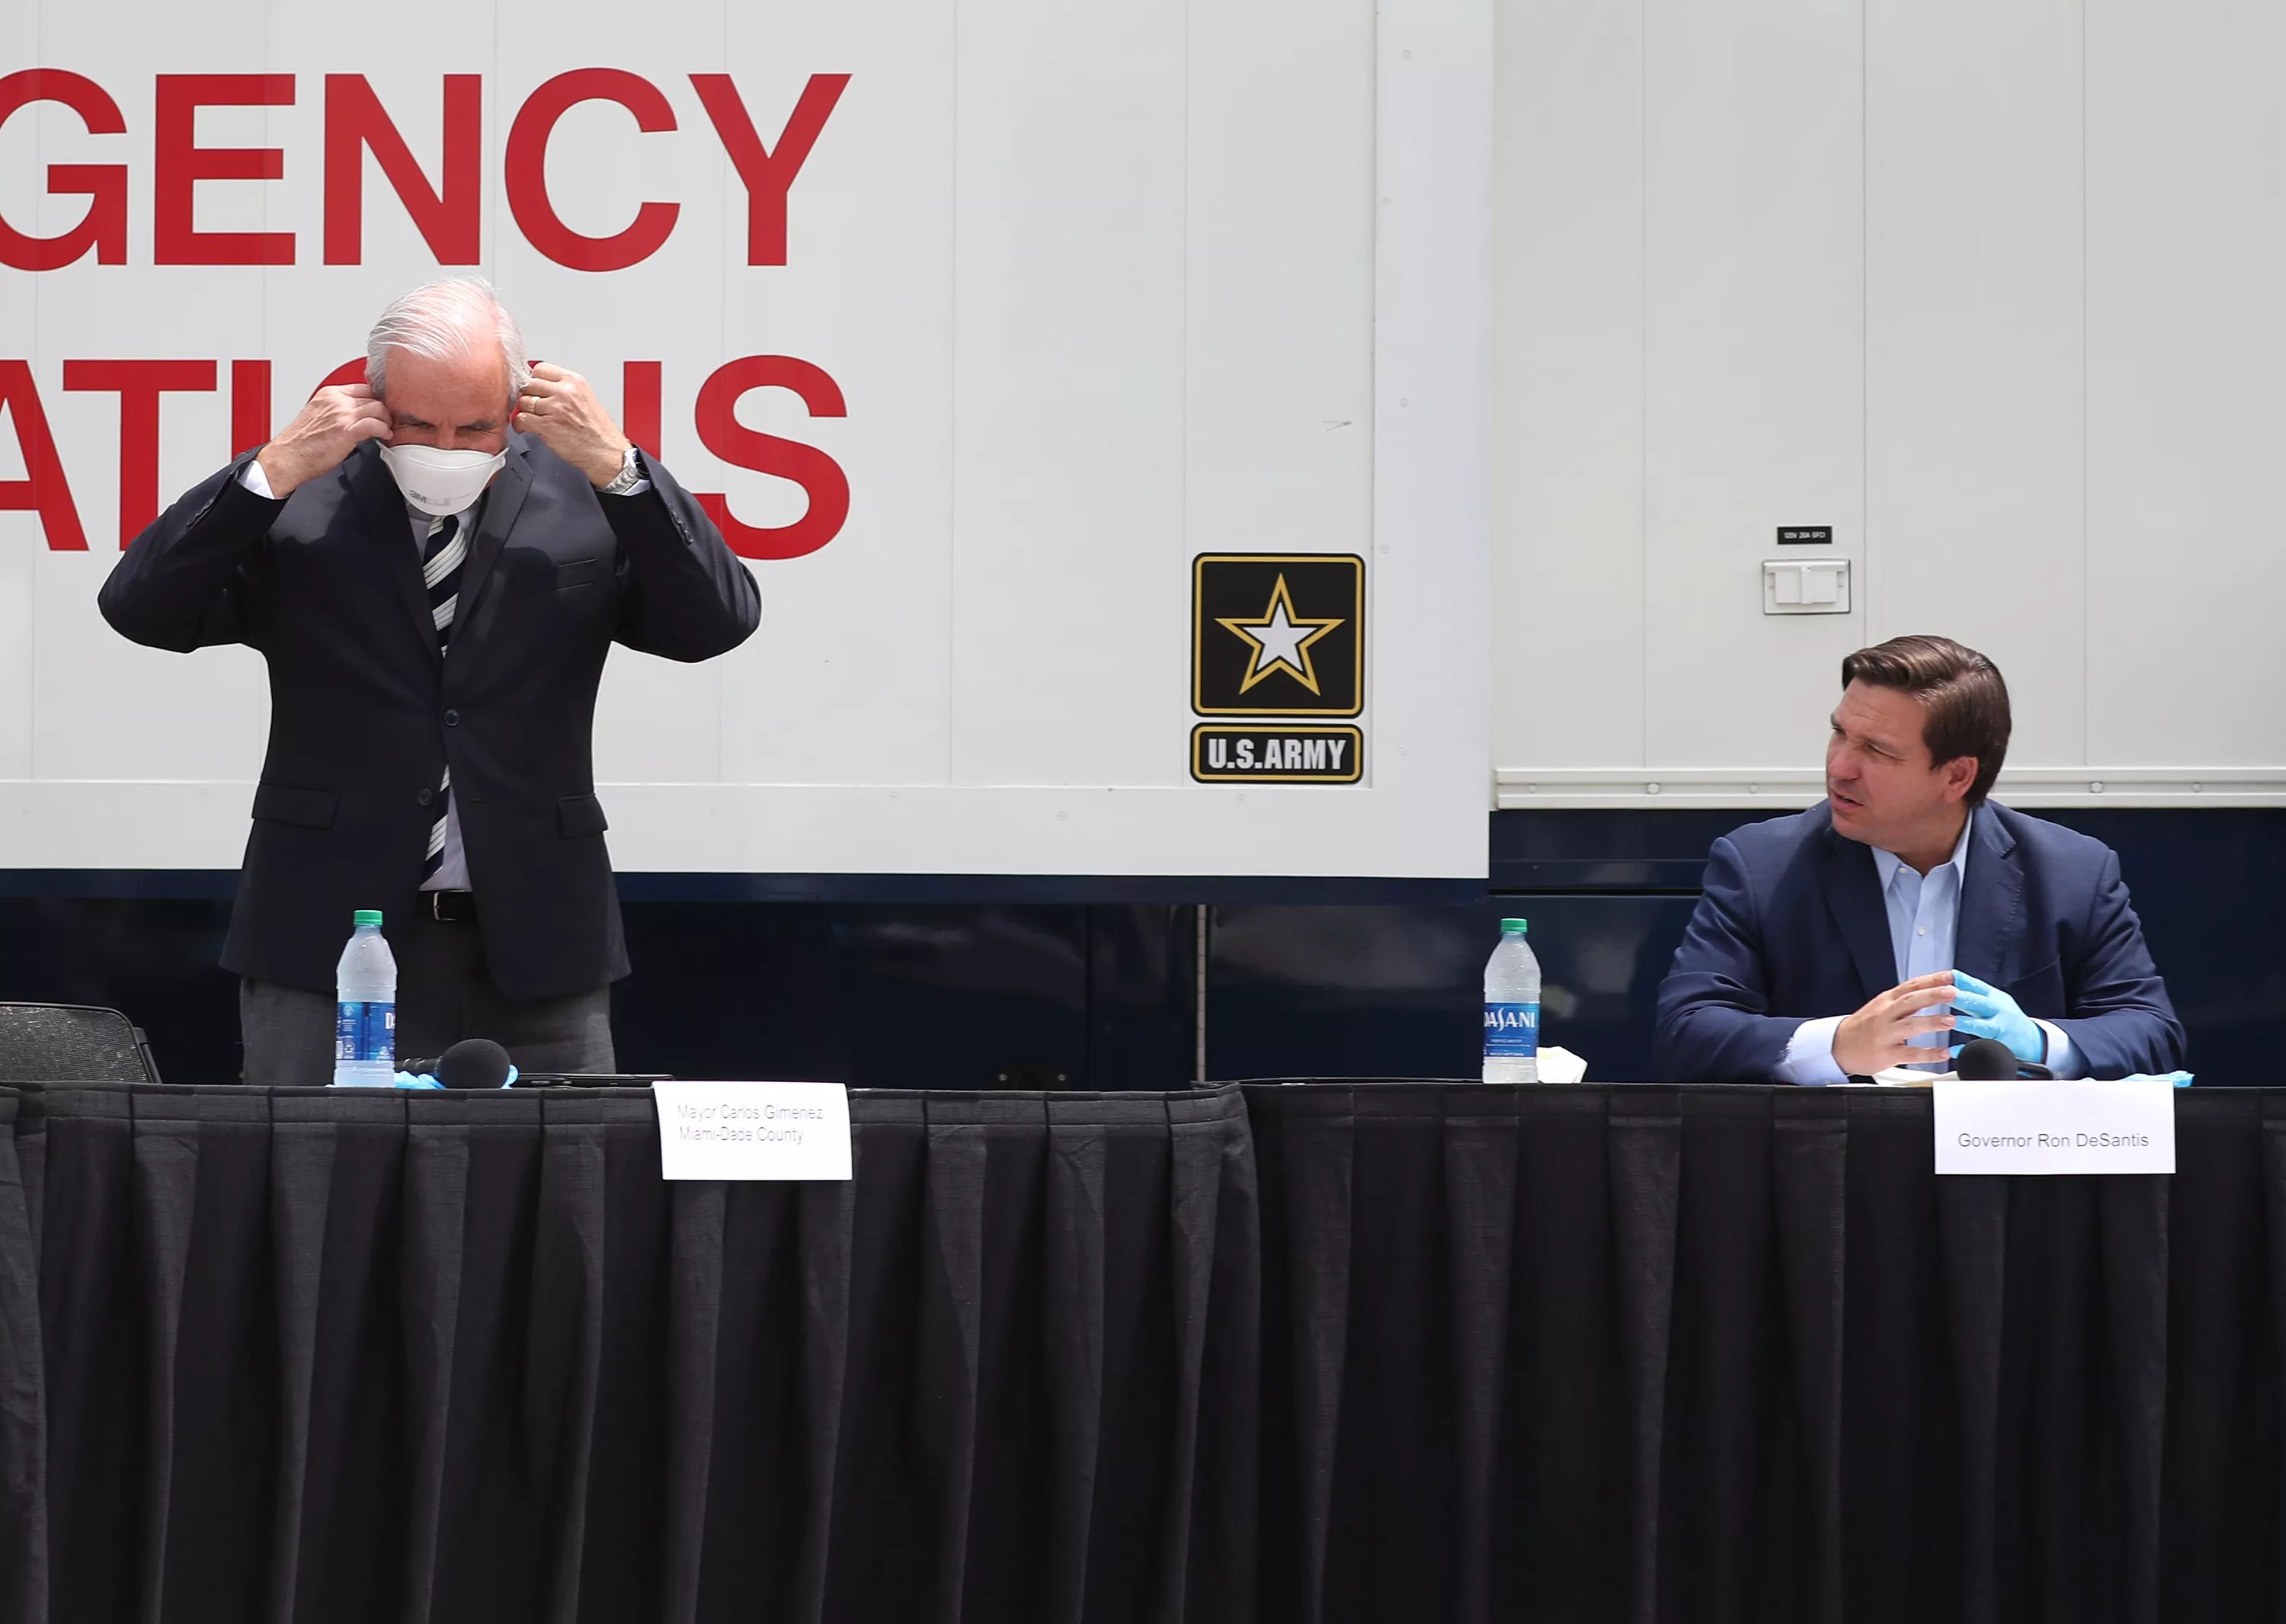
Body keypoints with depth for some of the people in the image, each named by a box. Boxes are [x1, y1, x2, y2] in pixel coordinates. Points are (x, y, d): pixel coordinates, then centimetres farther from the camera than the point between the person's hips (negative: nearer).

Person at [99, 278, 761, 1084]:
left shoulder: (586, 501, 4)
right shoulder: (298, 508, 1)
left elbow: (720, 623, -6)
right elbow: (140, 609, -8)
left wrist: (618, 467, -16)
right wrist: (273, 472, -17)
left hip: (538, 945, 1)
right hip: (328, 943, -1)